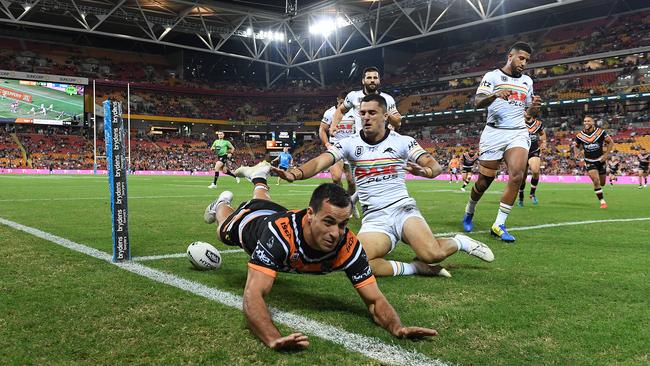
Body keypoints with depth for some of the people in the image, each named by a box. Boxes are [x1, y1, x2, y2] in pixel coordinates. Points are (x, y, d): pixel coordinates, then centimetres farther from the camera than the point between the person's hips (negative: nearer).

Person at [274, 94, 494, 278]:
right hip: (373, 218, 1)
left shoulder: (403, 142, 3)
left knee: (432, 253, -28)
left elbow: (435, 166, -3)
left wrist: (425, 171, -28)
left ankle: (460, 242, 7)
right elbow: (319, 163, -10)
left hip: (402, 209, -1)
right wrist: (298, 172, -32)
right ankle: (415, 268, -10)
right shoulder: (349, 144, 4)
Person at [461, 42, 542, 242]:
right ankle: (469, 212, 32)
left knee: (517, 175, -19)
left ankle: (499, 224, -12)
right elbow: (478, 102, -11)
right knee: (484, 181, 1)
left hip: (518, 133, 4)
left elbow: (530, 112, 25)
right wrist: (495, 95, -31)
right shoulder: (492, 76, 2)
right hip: (494, 133, -3)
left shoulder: (527, 81, 18)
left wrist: (535, 106, 1)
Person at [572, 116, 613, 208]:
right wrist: (576, 153, -10)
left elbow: (611, 142, -1)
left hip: (600, 160, 1)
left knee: (602, 183, 12)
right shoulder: (580, 135, -7)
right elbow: (575, 146, 11)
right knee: (596, 181, -19)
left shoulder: (600, 132, -10)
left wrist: (606, 155, -8)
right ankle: (602, 201, -7)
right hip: (589, 161, -1)